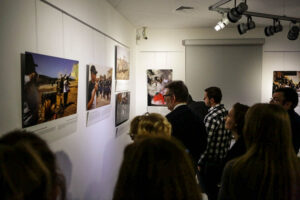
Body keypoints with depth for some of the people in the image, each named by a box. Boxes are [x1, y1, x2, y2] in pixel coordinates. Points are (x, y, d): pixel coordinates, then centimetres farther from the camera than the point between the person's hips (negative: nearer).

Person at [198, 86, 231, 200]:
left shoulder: (212, 117, -21)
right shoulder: (226, 113, 4)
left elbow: (207, 143, -21)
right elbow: (228, 137, 11)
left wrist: (200, 162, -11)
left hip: (210, 163, -8)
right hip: (223, 160, 8)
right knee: (218, 190, 20)